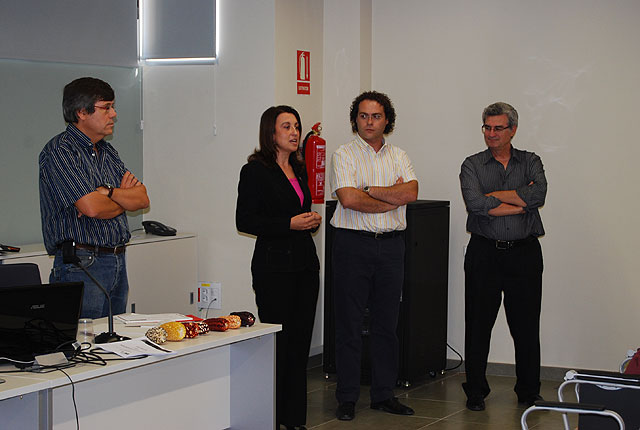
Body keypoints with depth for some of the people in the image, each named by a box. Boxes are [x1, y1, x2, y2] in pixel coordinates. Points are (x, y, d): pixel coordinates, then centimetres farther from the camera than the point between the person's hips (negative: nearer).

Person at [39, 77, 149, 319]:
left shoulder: (107, 151, 16)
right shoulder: (59, 151, -10)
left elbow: (143, 199, 7)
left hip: (118, 262, 8)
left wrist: (107, 192, -12)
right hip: (81, 264, -8)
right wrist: (125, 198, 0)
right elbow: (91, 207, -20)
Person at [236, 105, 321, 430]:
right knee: (277, 342, -5)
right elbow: (244, 221, -11)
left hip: (305, 263, 7)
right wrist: (290, 223, -16)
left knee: (300, 342, 7)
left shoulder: (298, 169, 16)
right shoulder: (255, 171, -6)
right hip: (274, 265, -7)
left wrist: (311, 220, 5)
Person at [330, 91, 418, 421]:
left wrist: (369, 189, -10)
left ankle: (384, 394, 17)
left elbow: (411, 192, -6)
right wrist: (393, 197, -7)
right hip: (353, 244, -4)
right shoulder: (344, 155, -1)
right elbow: (349, 199, -16)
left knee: (387, 323, 8)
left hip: (391, 245, 4)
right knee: (349, 324, 0)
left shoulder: (398, 156, 12)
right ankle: (347, 398, 8)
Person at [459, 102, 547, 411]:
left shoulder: (530, 162, 8)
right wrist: (520, 203, -10)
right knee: (478, 324, 3)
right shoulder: (473, 165, 5)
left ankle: (529, 391, 16)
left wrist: (492, 195, -10)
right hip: (484, 254, 0)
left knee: (526, 325, 4)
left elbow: (538, 195, -13)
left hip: (524, 253, 0)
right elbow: (474, 203, -14)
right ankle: (475, 391, 14)